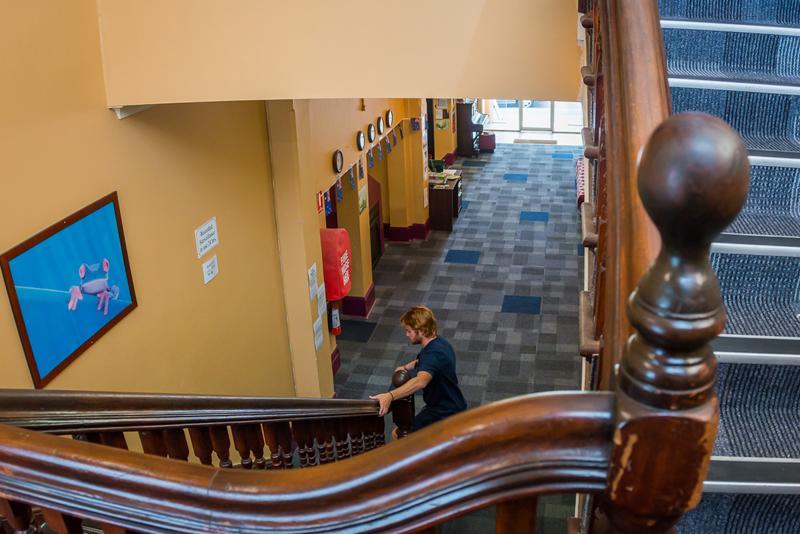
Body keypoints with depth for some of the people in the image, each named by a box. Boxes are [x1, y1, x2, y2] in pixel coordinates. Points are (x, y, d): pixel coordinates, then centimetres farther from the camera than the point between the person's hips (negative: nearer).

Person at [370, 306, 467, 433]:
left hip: (445, 414, -10)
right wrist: (406, 367, 9)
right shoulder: (439, 341, 0)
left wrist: (390, 396, -63)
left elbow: (420, 381, -51)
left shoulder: (433, 353, -31)